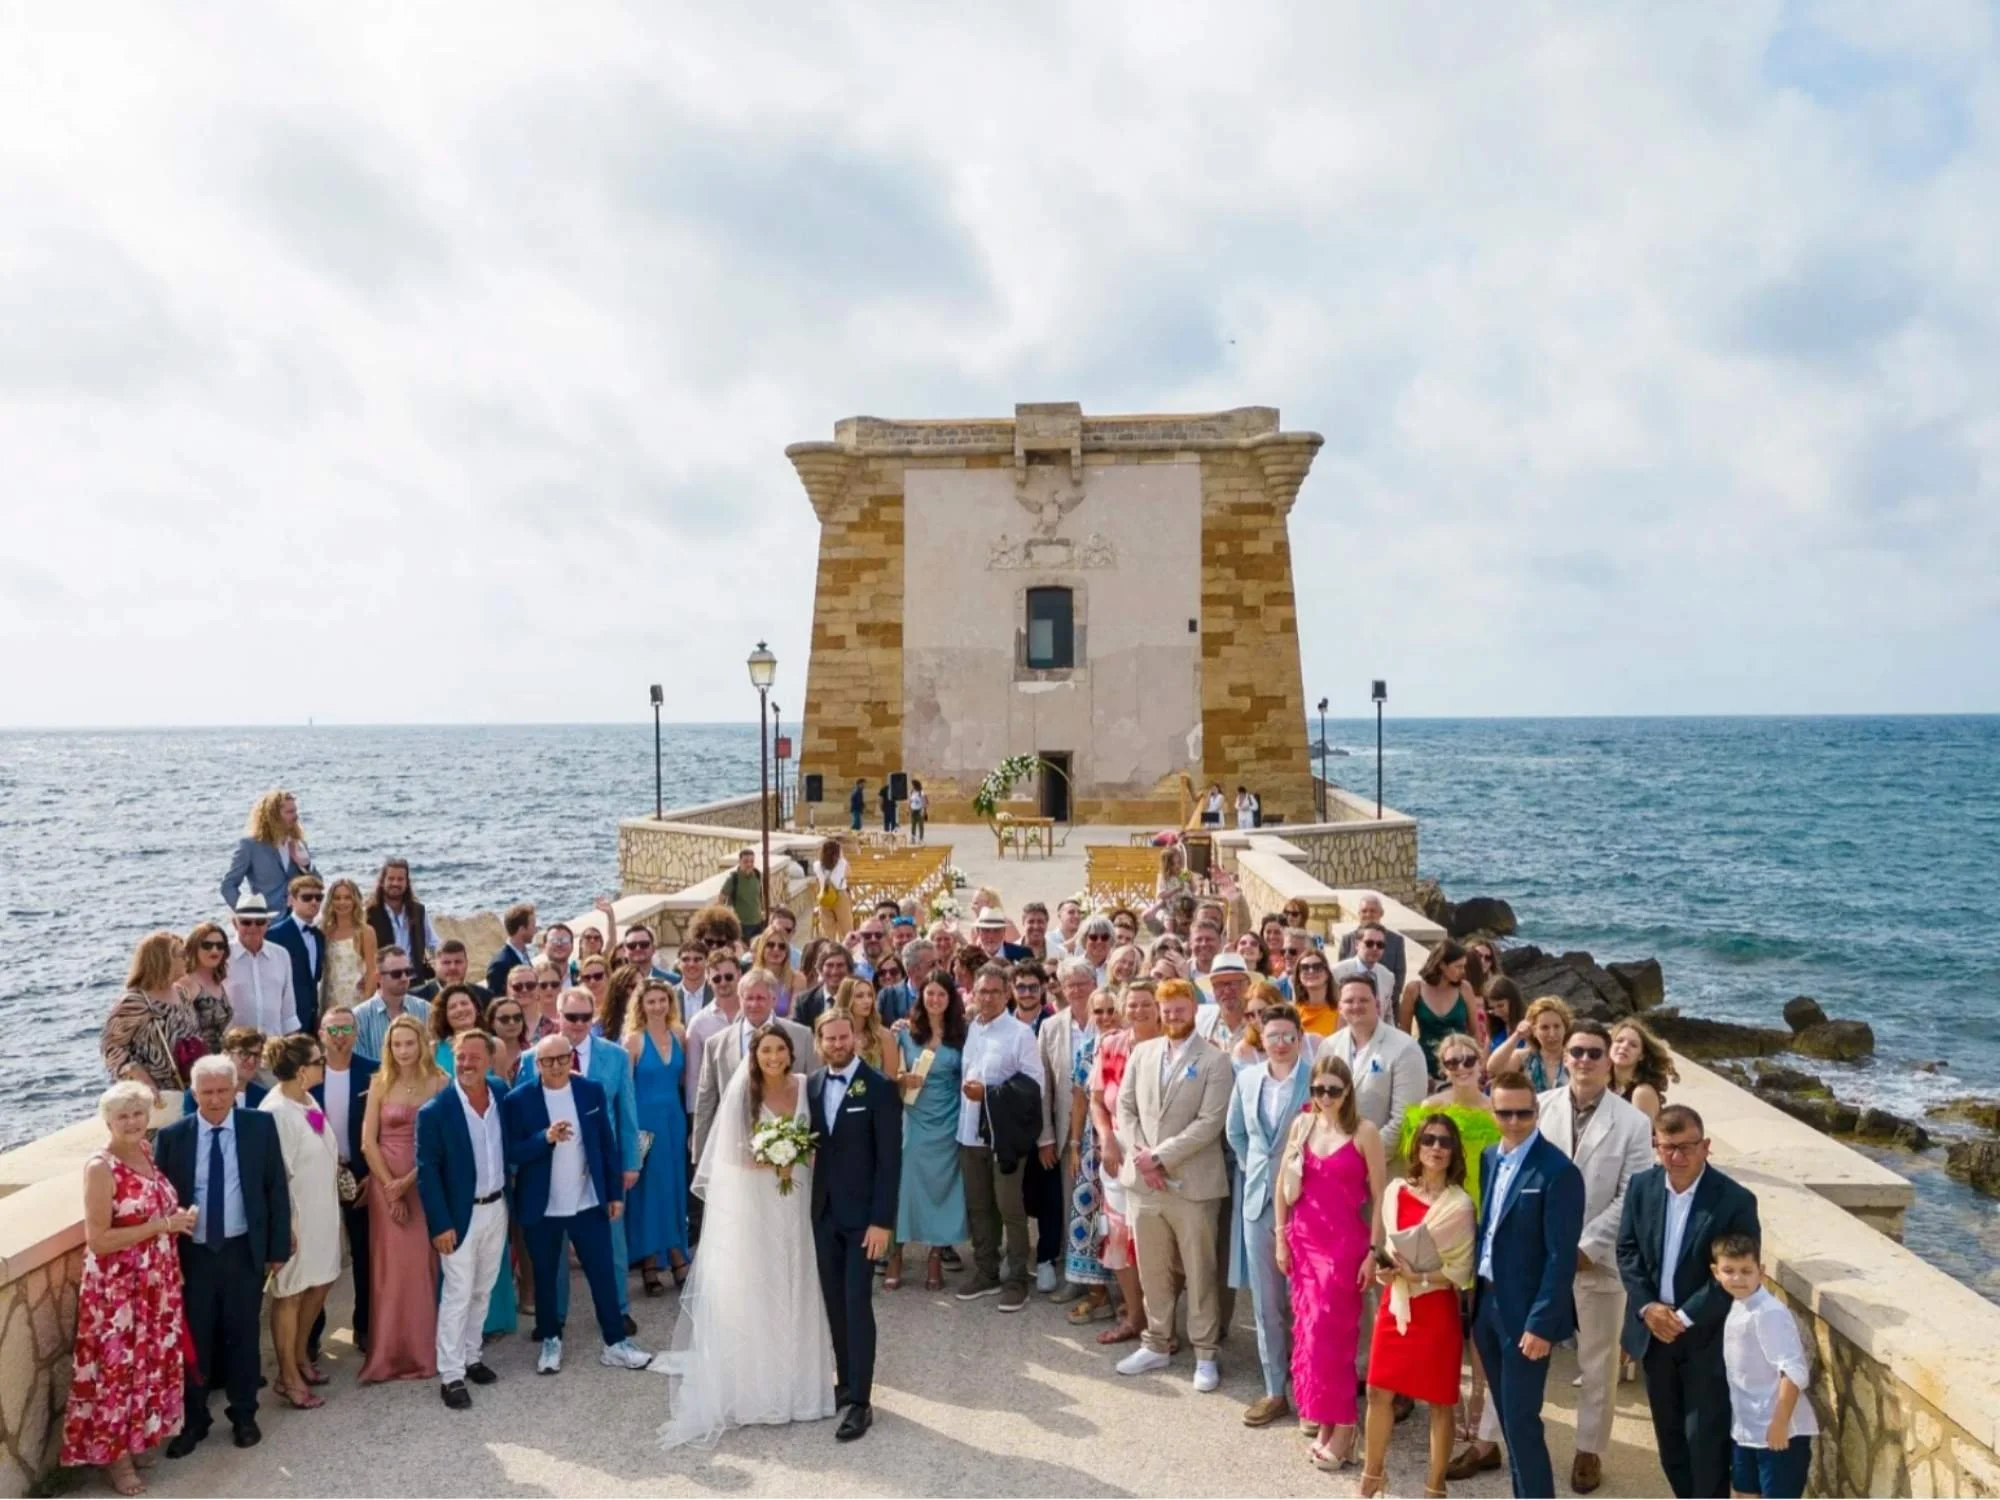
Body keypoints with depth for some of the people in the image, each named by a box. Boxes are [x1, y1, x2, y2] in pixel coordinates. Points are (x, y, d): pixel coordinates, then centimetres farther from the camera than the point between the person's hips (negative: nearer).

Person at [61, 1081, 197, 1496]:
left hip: (156, 1280, 7)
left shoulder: (147, 1150, 2)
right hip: (116, 1287, -7)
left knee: (153, 1358, 18)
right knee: (118, 1366, 6)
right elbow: (98, 1240, -21)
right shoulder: (100, 1167, -20)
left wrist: (176, 1219, -2)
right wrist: (161, 1226, -21)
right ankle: (114, 1455, 23)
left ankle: (137, 1437, 35)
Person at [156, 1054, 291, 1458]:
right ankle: (192, 1421, 29)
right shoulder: (172, 1136, -6)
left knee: (243, 1336, 13)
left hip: (244, 1251, 0)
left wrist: (278, 1247, -3)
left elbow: (276, 1189, -2)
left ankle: (243, 1416, 30)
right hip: (191, 1254, 0)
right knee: (193, 1340, 11)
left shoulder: (260, 1126, -5)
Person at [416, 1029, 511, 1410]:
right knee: (457, 1294, 1)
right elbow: (426, 1172, -14)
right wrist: (440, 1224, -16)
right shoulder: (435, 1110, -16)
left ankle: (470, 1356, 32)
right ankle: (450, 1374, 12)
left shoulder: (502, 1098, -2)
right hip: (460, 1213, -5)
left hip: (496, 1208, 5)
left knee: (483, 1291, 17)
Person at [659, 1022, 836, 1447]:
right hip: (750, 1204, -4)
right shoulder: (742, 1091, -11)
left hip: (793, 1201, 4)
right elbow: (733, 1154, -10)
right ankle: (750, 1385, 14)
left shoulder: (804, 1086, 0)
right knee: (749, 1290, 3)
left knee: (793, 1289, 11)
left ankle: (791, 1381, 24)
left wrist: (804, 1155, -9)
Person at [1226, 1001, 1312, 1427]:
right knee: (1266, 1302, 11)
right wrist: (1254, 1167, 11)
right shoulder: (1247, 1078, 4)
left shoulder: (1317, 1081, -12)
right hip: (1259, 1199, 5)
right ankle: (1275, 1390, 22)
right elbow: (1235, 1132, 18)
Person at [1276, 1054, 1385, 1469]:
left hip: (1345, 1242, -4)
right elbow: (1284, 1184, 10)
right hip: (1304, 1240, 5)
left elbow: (1379, 1196, -6)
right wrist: (1281, 1237, 8)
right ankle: (1324, 1418, 18)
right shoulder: (1301, 1125, 5)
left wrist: (1374, 1251, -8)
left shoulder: (1364, 1131, -8)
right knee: (1308, 1330, 7)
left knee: (1330, 1332, -6)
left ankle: (1341, 1428, 5)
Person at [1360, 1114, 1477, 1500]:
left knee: (1439, 1401, 7)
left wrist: (1415, 1276, -19)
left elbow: (1461, 1272, -10)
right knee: (1379, 1392, 9)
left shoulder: (1460, 1204, -11)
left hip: (1436, 1309, -4)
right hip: (1394, 1304, 4)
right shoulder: (1396, 1191, 1)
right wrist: (1386, 1270, -7)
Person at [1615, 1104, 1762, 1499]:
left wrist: (1685, 1318, -17)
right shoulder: (1641, 1187, -3)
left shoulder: (1735, 1200, -17)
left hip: (1707, 1336, -4)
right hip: (1654, 1330, 5)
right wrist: (1647, 1307, -11)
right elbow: (1627, 1251, 2)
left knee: (1706, 1436, 3)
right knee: (1669, 1433, 17)